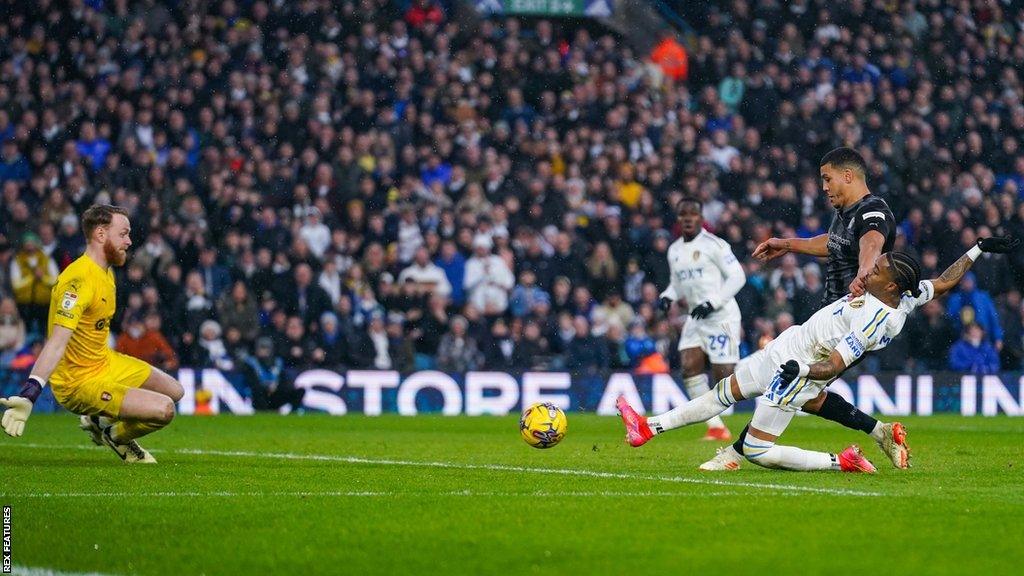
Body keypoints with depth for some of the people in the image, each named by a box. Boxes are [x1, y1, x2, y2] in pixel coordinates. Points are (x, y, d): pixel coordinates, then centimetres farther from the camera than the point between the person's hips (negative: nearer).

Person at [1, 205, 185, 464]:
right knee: (163, 410, -21)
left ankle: (101, 421, 19)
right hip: (78, 382, -10)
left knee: (174, 391, 18)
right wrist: (29, 394, -46)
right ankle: (115, 435, 7)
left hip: (107, 362, 10)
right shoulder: (80, 280, -27)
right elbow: (57, 342, -37)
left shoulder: (106, 272, 4)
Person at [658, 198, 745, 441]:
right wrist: (668, 296, 3)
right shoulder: (674, 251, 13)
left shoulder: (714, 245, -9)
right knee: (689, 368, -8)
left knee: (723, 374, -11)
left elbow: (737, 276, -11)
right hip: (696, 318, 7)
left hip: (722, 317, -7)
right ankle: (716, 427, -4)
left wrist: (712, 302, -18)